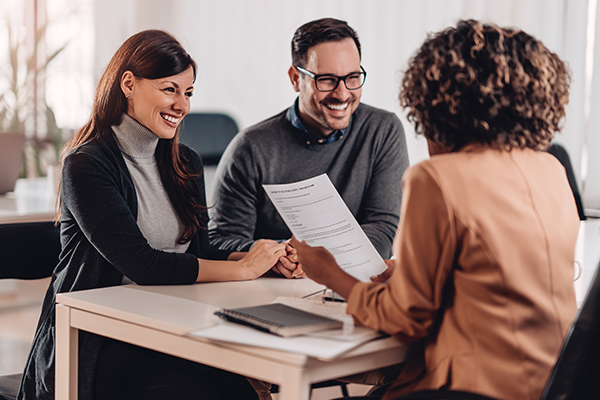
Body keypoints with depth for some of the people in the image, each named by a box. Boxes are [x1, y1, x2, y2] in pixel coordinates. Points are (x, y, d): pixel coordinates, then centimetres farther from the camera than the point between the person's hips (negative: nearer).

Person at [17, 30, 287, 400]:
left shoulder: (186, 164, 14)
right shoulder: (86, 165, -9)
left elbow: (199, 252, 12)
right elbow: (142, 265, -17)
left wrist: (269, 259, -6)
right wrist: (243, 268, -13)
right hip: (98, 344, -5)